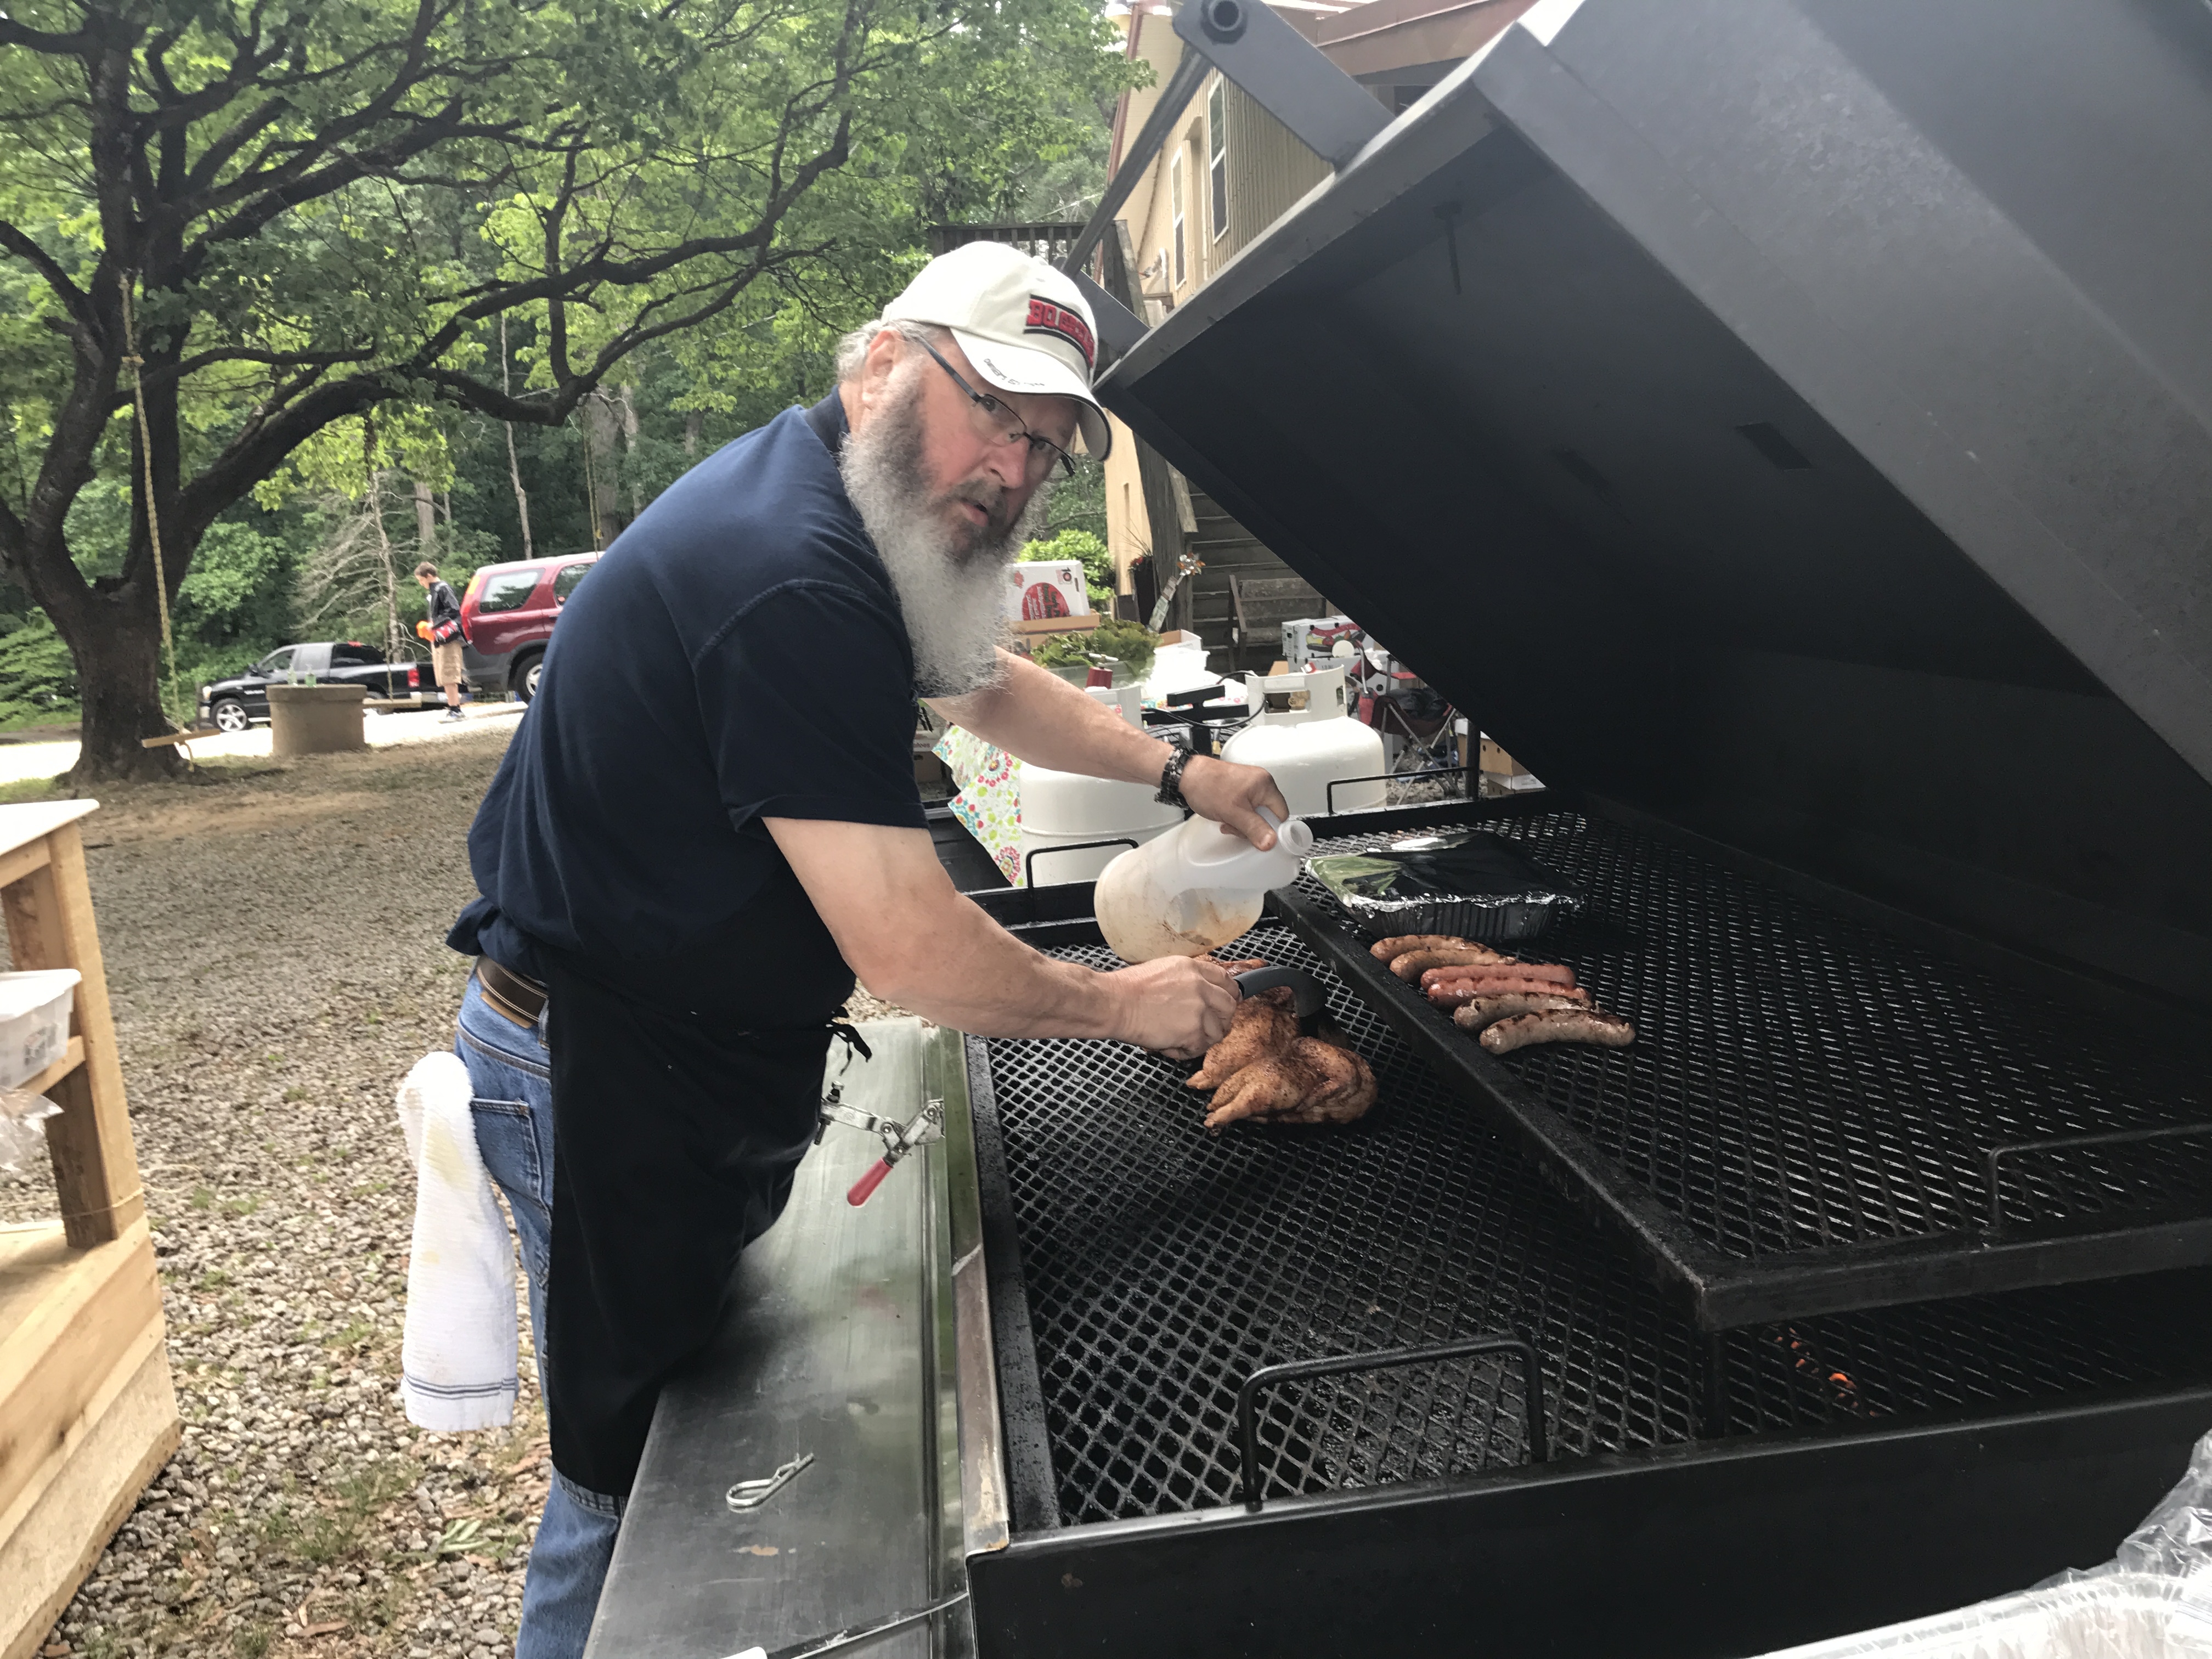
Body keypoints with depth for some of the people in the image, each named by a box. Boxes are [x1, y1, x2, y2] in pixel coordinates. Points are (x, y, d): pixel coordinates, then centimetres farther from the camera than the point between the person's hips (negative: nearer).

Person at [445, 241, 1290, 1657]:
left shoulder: (842, 519, 5)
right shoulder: (796, 587, -29)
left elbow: (986, 684, 22)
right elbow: (909, 952, -29)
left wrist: (1176, 770, 11)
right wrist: (1125, 1004, -13)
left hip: (696, 1057, 10)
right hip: (606, 1088, -10)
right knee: (635, 1477, 8)